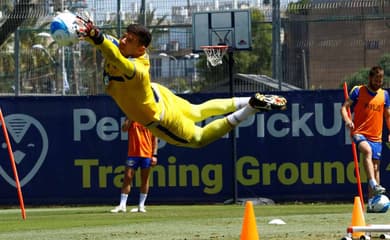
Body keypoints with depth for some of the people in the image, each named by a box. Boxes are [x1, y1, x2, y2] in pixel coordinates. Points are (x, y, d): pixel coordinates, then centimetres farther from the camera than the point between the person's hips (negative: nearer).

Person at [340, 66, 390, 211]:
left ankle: (371, 202, 5)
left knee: (375, 167, 1)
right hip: (359, 132, -5)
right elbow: (344, 107, 0)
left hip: (376, 137, 5)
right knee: (367, 150, -35)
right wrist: (347, 119, -20)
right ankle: (374, 185, -46)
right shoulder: (358, 91, -1)